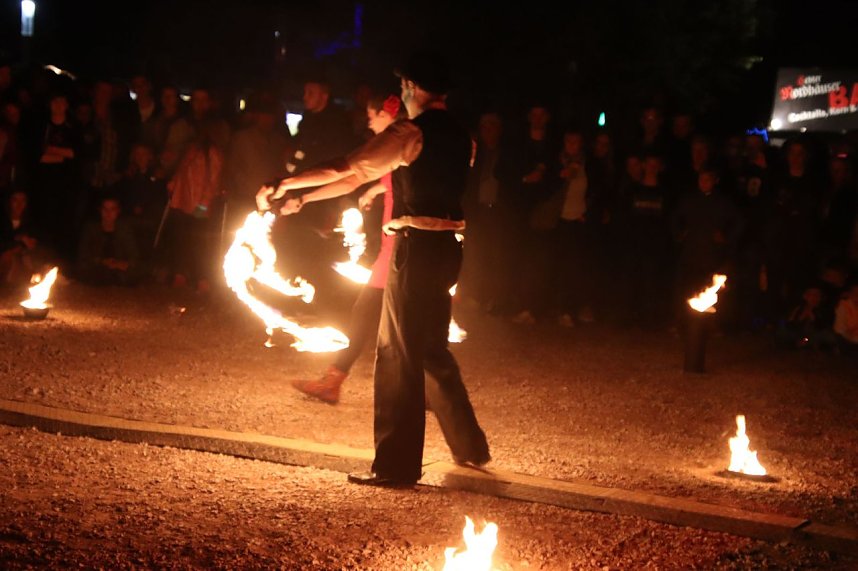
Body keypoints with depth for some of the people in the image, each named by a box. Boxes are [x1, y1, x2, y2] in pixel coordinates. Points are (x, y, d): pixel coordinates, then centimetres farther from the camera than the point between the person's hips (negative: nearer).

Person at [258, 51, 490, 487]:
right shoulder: (461, 137, 13)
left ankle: (397, 465, 1)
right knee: (432, 350, 20)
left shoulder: (409, 133, -11)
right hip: (447, 249, 8)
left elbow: (344, 169, -11)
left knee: (398, 355, -1)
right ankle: (469, 446, 28)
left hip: (417, 249, -8)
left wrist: (286, 186, -2)